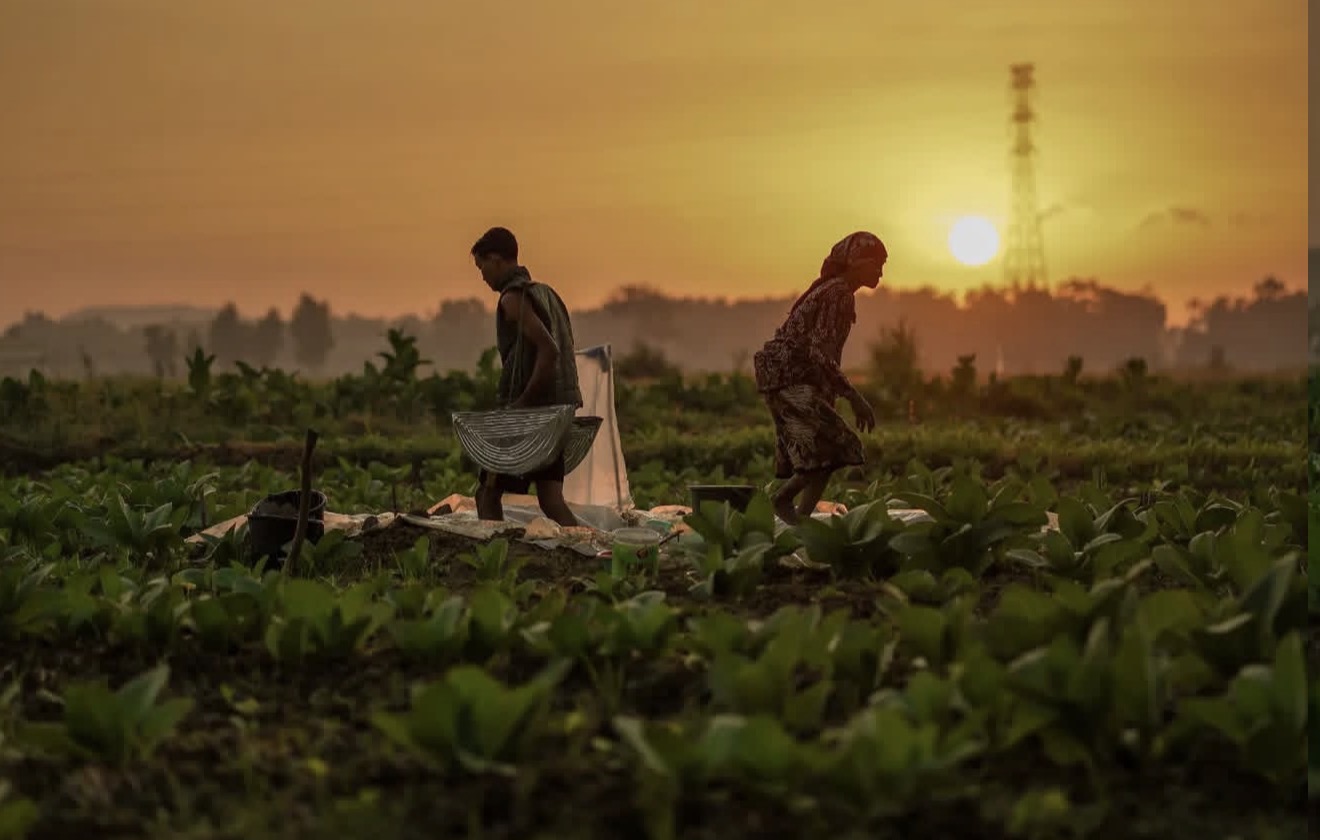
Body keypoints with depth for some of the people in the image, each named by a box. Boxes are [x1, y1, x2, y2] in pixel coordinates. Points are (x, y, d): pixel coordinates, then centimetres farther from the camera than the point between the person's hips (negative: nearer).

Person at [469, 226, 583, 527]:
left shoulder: (513, 298, -10)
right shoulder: (545, 292, 17)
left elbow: (548, 350, -22)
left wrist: (522, 403, -18)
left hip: (527, 411, -8)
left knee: (488, 492, 2)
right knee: (550, 497, 3)